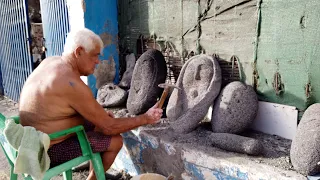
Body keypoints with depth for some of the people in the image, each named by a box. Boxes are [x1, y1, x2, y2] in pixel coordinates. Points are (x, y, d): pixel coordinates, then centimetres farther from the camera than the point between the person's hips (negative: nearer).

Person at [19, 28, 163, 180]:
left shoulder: (52, 62, 1)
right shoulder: (72, 83, -28)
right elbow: (109, 127, -22)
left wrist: (99, 113, 4)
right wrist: (145, 118, -11)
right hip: (49, 150, -9)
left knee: (99, 122, 18)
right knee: (115, 141, -6)